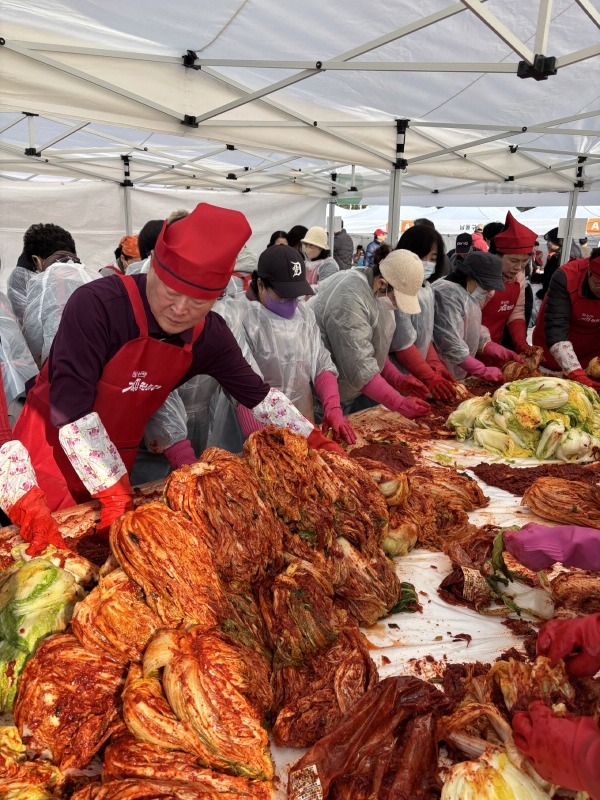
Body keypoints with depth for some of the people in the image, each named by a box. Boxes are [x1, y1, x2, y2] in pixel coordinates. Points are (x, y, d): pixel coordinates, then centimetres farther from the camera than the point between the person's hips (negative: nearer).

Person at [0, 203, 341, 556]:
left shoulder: (210, 335, -11)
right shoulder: (97, 305, -27)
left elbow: (259, 394, 2)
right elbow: (72, 411, -29)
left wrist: (317, 441, -1)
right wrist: (116, 495, -29)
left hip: (119, 460, 4)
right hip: (53, 449, -4)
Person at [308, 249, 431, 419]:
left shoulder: (376, 292, 1)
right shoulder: (349, 301, -30)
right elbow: (360, 369, -30)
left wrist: (396, 378, -2)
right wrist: (400, 404, -26)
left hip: (351, 388, 9)